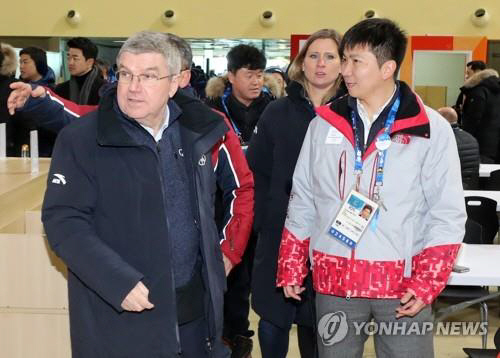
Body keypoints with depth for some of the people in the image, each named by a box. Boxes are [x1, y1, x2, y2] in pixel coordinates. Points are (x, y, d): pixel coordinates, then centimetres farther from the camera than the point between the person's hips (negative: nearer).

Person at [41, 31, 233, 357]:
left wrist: (214, 274, 13)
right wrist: (120, 282, -23)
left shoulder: (194, 134, 6)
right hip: (119, 321, -4)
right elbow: (63, 221, -15)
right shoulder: (80, 139, -10)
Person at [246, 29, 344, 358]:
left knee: (317, 323, 12)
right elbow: (256, 172, 3)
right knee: (272, 321, 7)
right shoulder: (277, 113, 5)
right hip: (280, 235, 1)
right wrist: (263, 219, -6)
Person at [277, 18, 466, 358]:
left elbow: (448, 214, -4)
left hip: (404, 284, -3)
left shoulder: (432, 130, -4)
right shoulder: (324, 124, 6)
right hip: (333, 280, 3)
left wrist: (426, 283, -11)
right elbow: (302, 202, 11)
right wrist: (291, 268, 9)